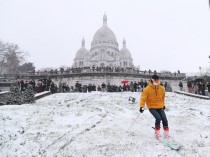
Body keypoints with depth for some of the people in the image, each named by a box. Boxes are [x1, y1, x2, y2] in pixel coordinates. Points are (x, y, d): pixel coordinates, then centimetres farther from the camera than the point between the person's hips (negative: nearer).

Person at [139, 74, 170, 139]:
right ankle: (157, 132, 3)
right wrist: (141, 106, -24)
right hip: (152, 107, -4)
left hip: (160, 107, 4)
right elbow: (143, 98, -15)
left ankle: (166, 132, 14)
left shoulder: (161, 88, 2)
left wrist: (163, 105, 28)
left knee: (164, 118, -6)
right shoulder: (147, 89, -12)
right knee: (158, 118, -19)